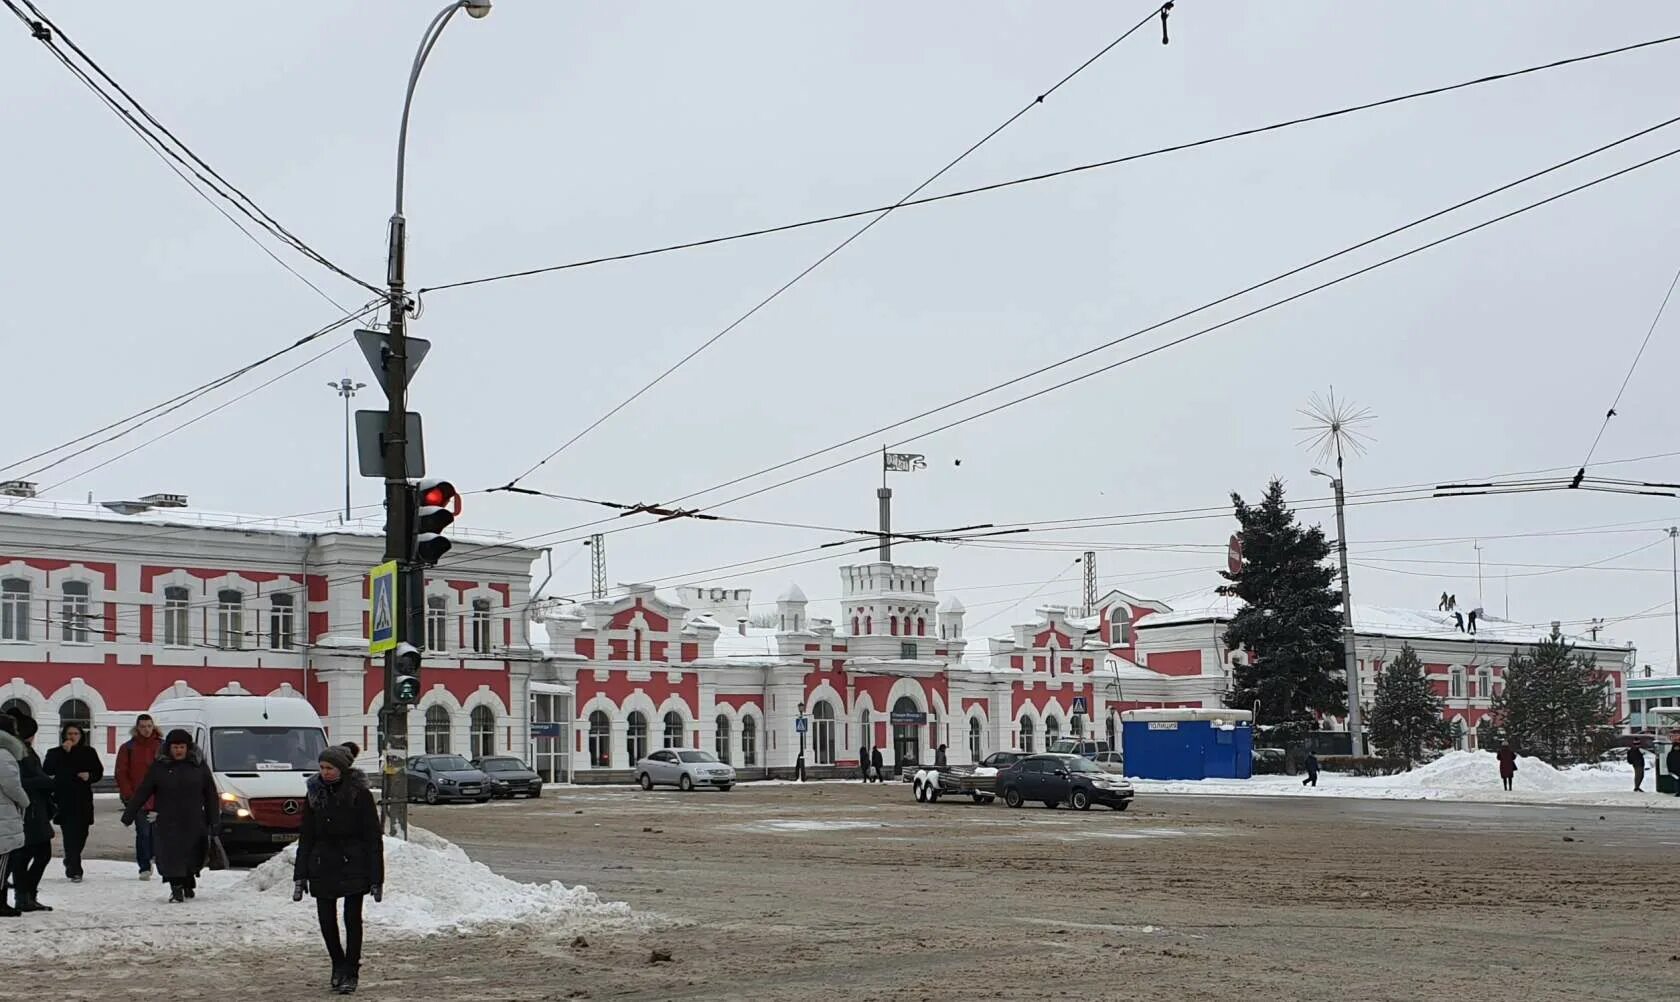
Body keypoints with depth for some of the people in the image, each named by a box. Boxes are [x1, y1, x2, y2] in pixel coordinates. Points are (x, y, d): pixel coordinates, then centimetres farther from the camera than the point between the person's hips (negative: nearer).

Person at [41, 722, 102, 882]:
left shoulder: (89, 753, 9)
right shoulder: (55, 753, 4)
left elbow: (99, 772, 11)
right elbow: (47, 770, -12)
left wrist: (89, 776, -11)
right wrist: (64, 752, -16)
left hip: (83, 800, 3)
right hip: (64, 800, -3)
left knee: (81, 834, 8)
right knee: (70, 834, -10)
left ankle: (70, 863, 33)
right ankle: (74, 871, -10)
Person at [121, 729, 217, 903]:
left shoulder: (199, 766, 4)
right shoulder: (159, 767, 2)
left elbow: (211, 795, 6)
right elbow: (142, 792, 3)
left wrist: (214, 820, 2)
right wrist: (129, 814, 0)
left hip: (193, 822, 1)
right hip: (167, 822, -1)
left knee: (192, 856, 8)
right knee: (171, 856, -8)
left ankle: (188, 884, 32)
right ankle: (176, 889, -1)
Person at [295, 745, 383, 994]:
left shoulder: (359, 794, -7)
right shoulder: (315, 794, 5)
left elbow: (373, 837, -5)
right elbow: (305, 838, 10)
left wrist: (376, 877, -9)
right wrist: (300, 876, 5)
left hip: (353, 864, -4)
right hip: (323, 866, 4)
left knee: (352, 919, -3)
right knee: (326, 919, 4)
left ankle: (350, 973, 7)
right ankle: (338, 966, 24)